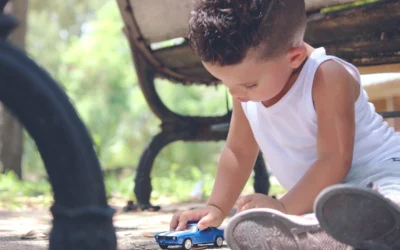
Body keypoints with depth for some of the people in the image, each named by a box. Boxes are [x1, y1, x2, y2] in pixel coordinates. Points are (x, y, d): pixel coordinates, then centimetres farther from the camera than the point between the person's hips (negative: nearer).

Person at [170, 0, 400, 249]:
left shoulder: (327, 77, -23)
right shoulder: (245, 84, 2)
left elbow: (335, 161, -24)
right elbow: (238, 151, 13)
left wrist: (283, 208, -24)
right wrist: (216, 208, 5)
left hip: (379, 171, -6)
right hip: (321, 196, 6)